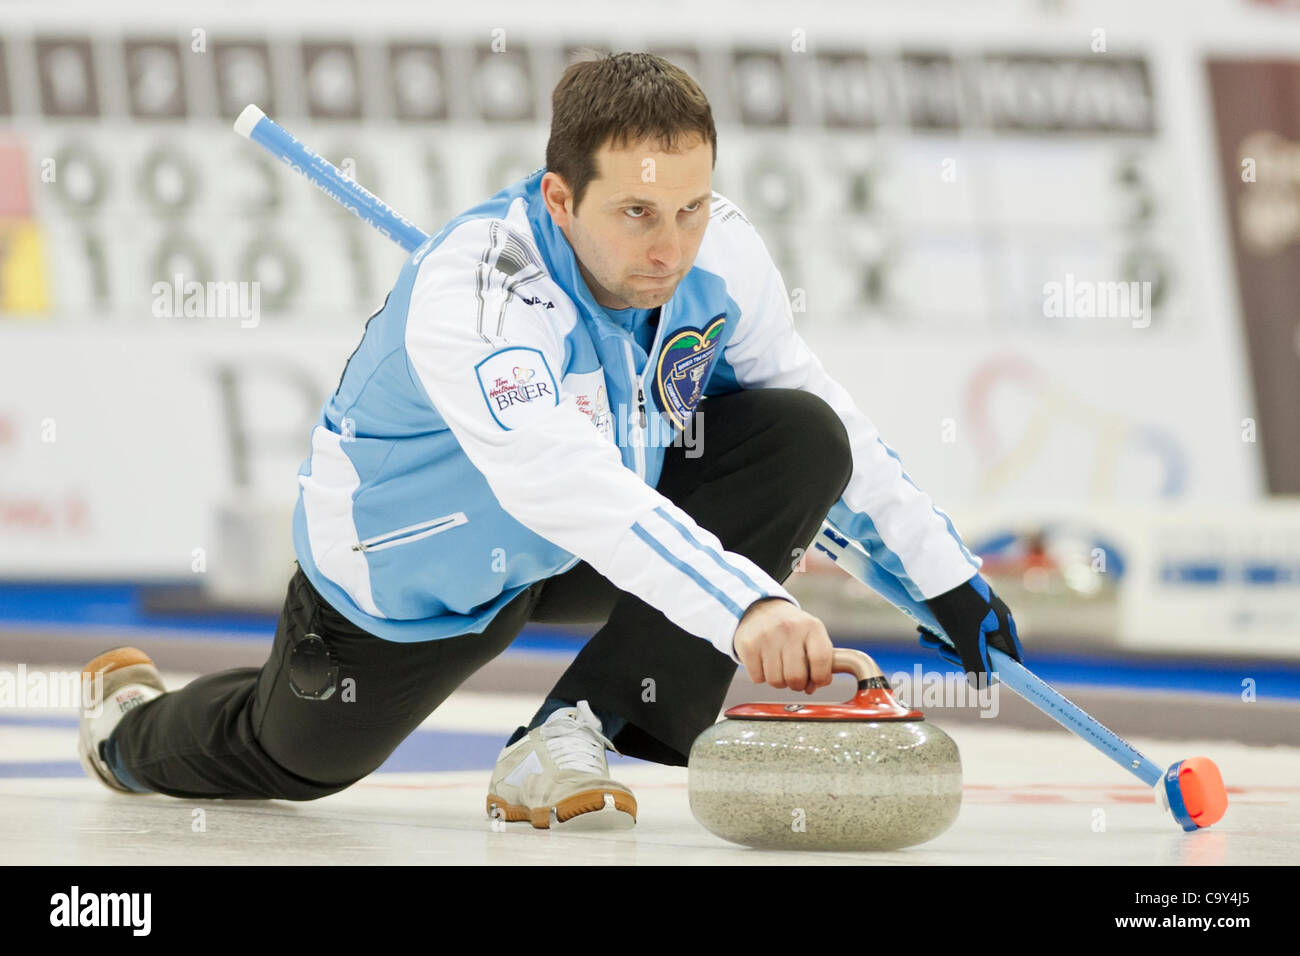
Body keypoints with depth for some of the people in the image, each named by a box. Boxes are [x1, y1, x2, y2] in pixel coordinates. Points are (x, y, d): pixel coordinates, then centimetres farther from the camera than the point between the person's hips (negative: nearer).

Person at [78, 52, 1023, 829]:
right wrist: (742, 605, -69)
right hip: (415, 569, -4)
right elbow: (570, 486, -57)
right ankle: (133, 724, 55)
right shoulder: (468, 294, -41)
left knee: (805, 440, -19)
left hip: (617, 531, 5)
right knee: (290, 760, 16)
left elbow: (828, 414, -2)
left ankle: (572, 736, -17)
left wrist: (946, 573, -3)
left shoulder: (723, 251, -21)